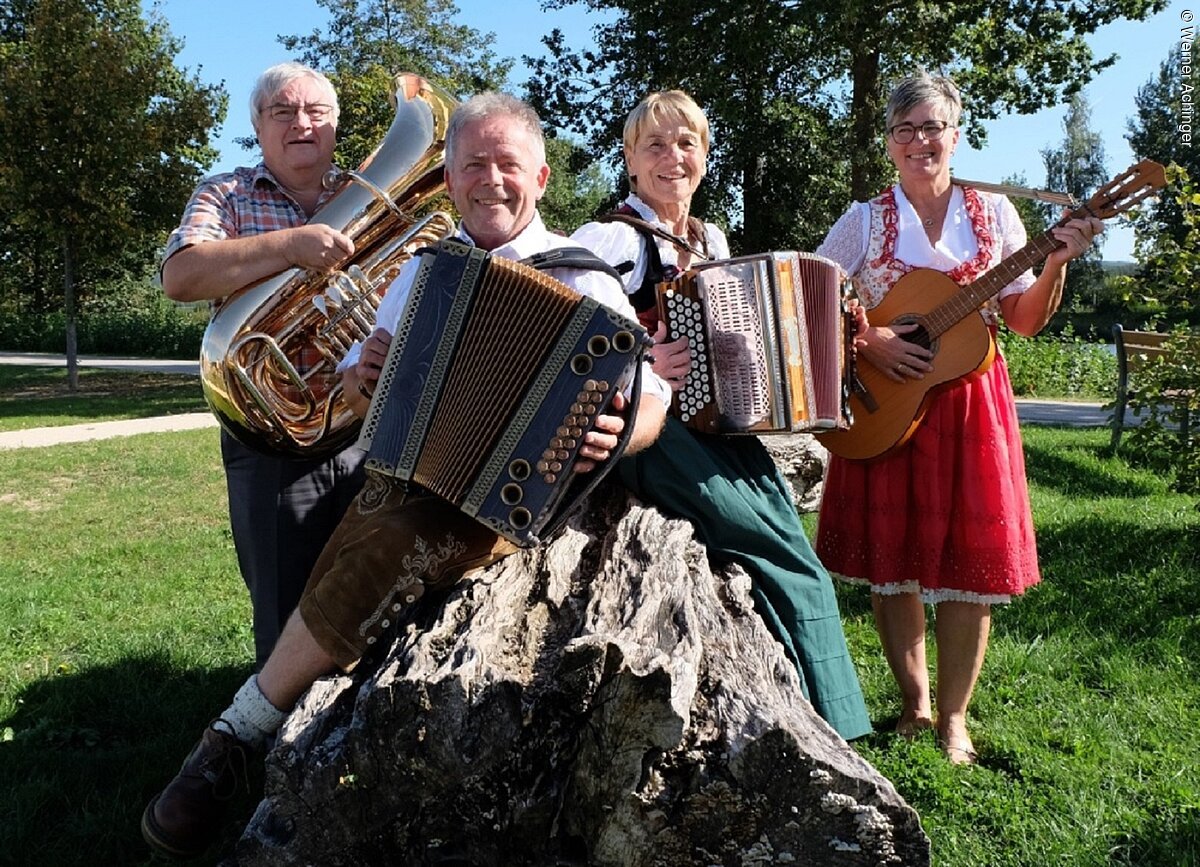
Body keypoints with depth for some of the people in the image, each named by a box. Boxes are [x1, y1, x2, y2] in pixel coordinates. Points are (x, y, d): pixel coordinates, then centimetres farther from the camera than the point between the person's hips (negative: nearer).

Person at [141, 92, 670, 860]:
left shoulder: (578, 276, 2)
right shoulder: (425, 269, 17)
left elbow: (652, 401, -6)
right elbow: (357, 389, 23)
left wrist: (614, 434, -30)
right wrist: (364, 380, -2)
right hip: (407, 468, 4)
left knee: (394, 548, -32)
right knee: (355, 553, -28)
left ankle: (237, 734, -12)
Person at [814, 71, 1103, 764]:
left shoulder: (994, 213, 7)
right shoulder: (865, 220, 3)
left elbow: (1026, 321, 6)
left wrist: (1057, 264, -9)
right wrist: (867, 341, -13)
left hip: (971, 403, 1)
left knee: (970, 559, 1)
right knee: (891, 559, 4)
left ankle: (954, 717, 16)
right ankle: (915, 702, 23)